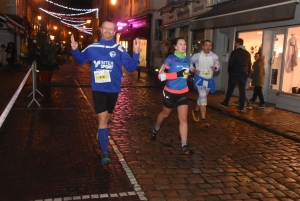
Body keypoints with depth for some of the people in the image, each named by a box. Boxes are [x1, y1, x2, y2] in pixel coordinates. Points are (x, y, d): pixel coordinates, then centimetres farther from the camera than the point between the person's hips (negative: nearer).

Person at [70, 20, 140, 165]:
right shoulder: (92, 48, 0)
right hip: (98, 89, -1)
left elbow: (130, 67, -9)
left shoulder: (119, 50, -5)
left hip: (113, 89, 1)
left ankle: (101, 135, 52)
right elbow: (81, 60, 17)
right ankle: (104, 153, -4)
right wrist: (74, 50, -2)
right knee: (102, 118, -9)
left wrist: (136, 53, -22)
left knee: (107, 117, 20)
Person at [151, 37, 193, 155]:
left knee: (183, 119, -4)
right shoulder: (171, 59, -15)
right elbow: (161, 75, -22)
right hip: (170, 92, -3)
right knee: (165, 114, 19)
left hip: (183, 93, 3)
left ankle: (184, 146, 0)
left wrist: (188, 75, -1)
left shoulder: (187, 60, 2)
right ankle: (155, 130, 50)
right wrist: (177, 74, -31)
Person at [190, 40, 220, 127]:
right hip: (199, 79, -4)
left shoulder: (214, 56, -4)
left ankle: (196, 110, 48)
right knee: (203, 97, -16)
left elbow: (218, 64, 9)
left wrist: (215, 67, -14)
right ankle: (203, 119, -14)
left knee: (202, 97, 20)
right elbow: (189, 63, 3)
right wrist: (193, 70, -14)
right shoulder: (197, 55, -9)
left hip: (209, 80, 4)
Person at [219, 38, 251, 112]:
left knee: (230, 89, 10)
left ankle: (225, 103, 20)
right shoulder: (247, 53, 8)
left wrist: (229, 71, 7)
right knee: (242, 90, 4)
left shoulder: (234, 52, -8)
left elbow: (230, 63, -8)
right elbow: (249, 65, 11)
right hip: (244, 74, 4)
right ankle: (241, 107, 4)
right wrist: (248, 74, 17)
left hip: (234, 73, -3)